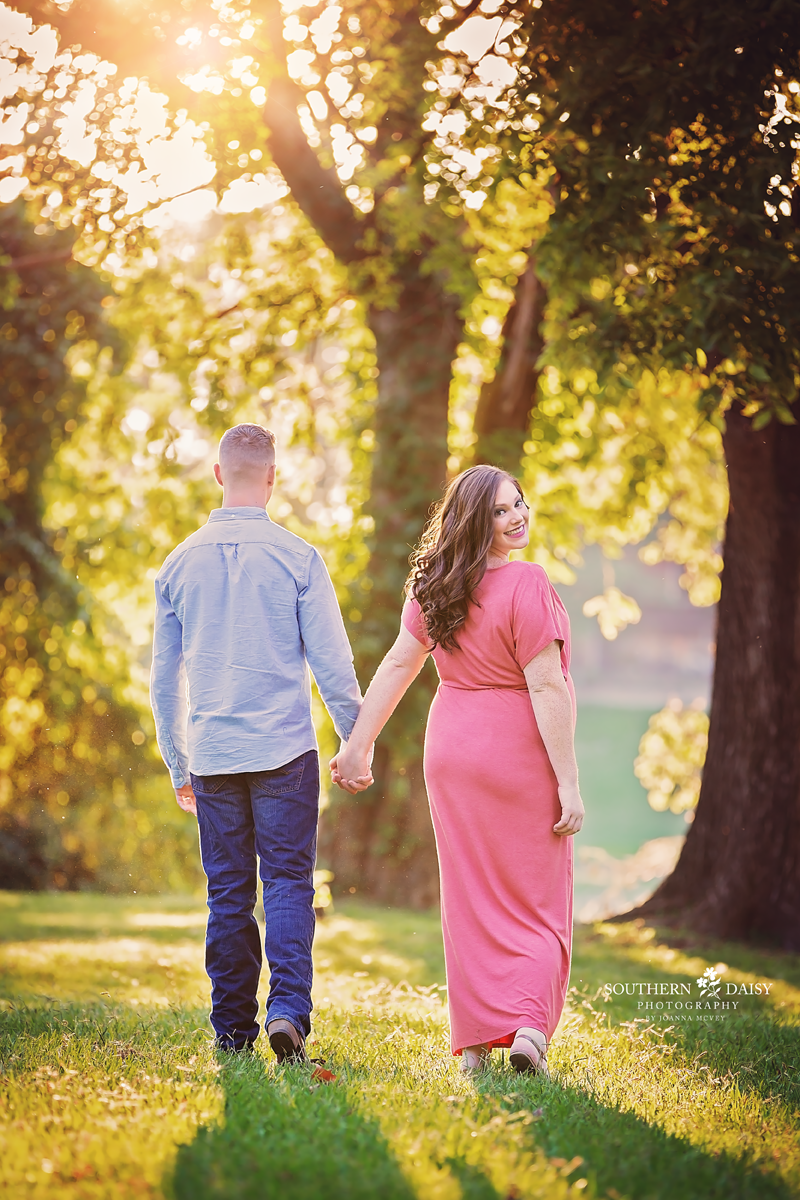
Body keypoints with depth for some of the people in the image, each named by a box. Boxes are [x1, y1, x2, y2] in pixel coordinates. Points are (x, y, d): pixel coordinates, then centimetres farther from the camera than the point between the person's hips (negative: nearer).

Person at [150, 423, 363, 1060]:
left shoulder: (181, 563, 5)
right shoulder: (296, 557, -6)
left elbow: (164, 677, 10)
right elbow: (332, 661, -5)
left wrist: (178, 765, 19)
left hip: (213, 754, 3)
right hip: (285, 750, -3)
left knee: (228, 893, 8)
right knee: (288, 882, 1)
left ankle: (232, 1030, 10)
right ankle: (288, 1008, -15)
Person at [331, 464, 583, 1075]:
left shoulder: (435, 587, 2)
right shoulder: (526, 584, -18)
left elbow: (398, 664, 6)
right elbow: (546, 687, -20)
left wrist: (359, 744, 12)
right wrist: (568, 782, -17)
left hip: (452, 751, 5)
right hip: (520, 752, -5)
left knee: (471, 900, 11)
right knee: (536, 901, 6)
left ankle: (475, 1042, 13)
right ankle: (529, 1026, -10)